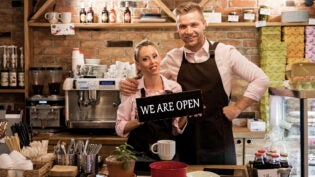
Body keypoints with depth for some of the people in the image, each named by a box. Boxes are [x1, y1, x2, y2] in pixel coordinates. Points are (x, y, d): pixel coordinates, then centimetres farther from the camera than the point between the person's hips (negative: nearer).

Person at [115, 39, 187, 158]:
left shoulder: (174, 87, 3)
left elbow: (176, 130, 10)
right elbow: (120, 128, 1)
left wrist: (184, 117, -8)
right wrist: (138, 121, -16)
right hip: (139, 154, -2)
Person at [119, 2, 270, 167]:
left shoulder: (225, 53, -5)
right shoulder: (173, 58, 2)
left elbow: (261, 79, -3)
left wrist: (237, 107, -7)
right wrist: (131, 84, -5)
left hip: (219, 142, -2)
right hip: (184, 143, 2)